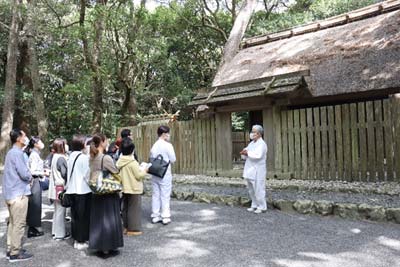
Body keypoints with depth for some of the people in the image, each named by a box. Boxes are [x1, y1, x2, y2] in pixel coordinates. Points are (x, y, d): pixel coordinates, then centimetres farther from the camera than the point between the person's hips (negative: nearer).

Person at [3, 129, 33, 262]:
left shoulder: (11, 152, 14)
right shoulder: (17, 153, -17)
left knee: (13, 222, 16)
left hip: (11, 192, 10)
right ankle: (15, 253, 4)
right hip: (18, 193, -10)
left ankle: (11, 249, 24)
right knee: (19, 224, -3)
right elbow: (24, 174, -21)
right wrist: (30, 177, 0)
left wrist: (27, 177, 6)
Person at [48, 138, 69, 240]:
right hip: (61, 187, -10)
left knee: (57, 210, 18)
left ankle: (55, 231, 27)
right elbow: (65, 173, -18)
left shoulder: (55, 157, 12)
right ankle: (60, 234, 5)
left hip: (56, 187, 10)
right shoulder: (61, 158, -17)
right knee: (60, 211, -2)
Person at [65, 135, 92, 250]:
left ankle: (76, 239, 24)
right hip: (83, 190, -7)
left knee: (75, 215, 14)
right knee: (83, 216, 2)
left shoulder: (71, 156, 6)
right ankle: (81, 241, 9)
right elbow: (87, 174, -13)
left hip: (72, 189, 7)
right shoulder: (84, 157, -15)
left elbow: (70, 173, 11)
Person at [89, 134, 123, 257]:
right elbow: (116, 174, -11)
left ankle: (99, 247, 22)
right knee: (109, 220, 4)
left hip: (96, 193, 7)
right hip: (109, 193, -7)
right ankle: (109, 248, 12)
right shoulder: (106, 158, -17)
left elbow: (91, 175, 10)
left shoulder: (92, 158, 4)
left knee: (97, 220, 12)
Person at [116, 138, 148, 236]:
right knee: (134, 209, 2)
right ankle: (133, 229, 7)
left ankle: (126, 227, 26)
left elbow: (119, 174, 10)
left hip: (125, 188, 7)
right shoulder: (132, 162, -20)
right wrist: (145, 171, 0)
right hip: (134, 189, -7)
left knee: (125, 208, 17)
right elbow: (139, 175, -19)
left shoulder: (120, 161, 1)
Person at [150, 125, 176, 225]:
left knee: (155, 195, 10)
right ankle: (165, 217, 5)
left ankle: (155, 216, 17)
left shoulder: (154, 146, 6)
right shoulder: (167, 145, -12)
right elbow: (173, 159, -9)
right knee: (165, 195, 1)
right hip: (165, 174, -6)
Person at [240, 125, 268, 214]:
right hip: (250, 170, 8)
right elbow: (245, 156, 14)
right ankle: (254, 206, 26)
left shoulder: (262, 144, -10)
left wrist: (248, 153, -15)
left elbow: (258, 156, -25)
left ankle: (262, 207, 8)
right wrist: (244, 153, -8)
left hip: (257, 171, -8)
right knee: (251, 190, 14)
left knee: (258, 189, -3)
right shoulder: (251, 143, 16)